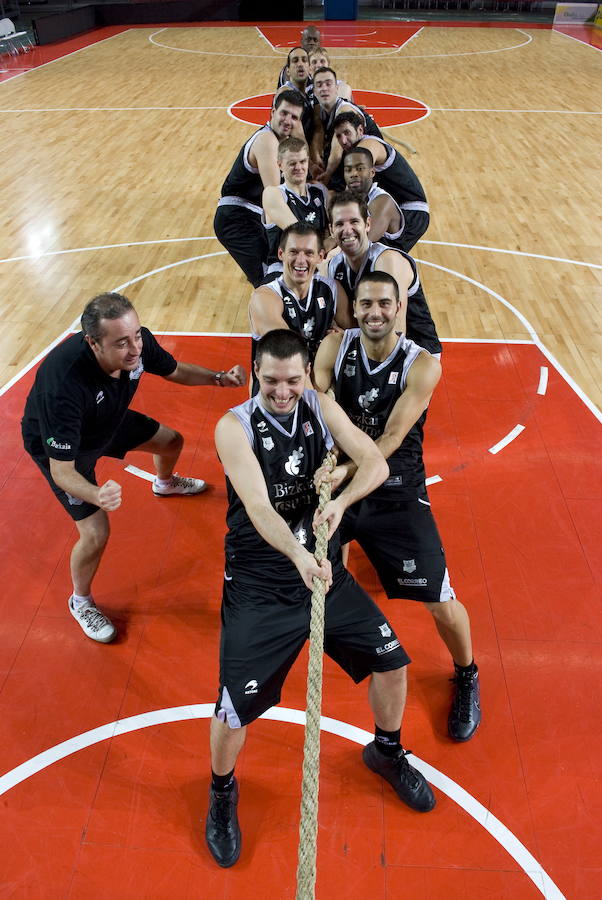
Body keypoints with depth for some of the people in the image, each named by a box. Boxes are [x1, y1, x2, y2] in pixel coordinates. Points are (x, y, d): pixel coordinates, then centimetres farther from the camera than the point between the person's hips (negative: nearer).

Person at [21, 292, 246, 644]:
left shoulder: (138, 341, -29)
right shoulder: (63, 385, -47)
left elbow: (174, 370, -6)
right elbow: (61, 470, -39)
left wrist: (219, 377, -24)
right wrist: (97, 495, -60)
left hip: (108, 420, 6)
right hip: (60, 445, -6)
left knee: (172, 441, 21)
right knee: (96, 535, -12)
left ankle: (166, 483, 61)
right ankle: (80, 602, 22)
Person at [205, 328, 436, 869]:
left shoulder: (322, 408, -2)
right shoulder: (234, 428, -15)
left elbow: (376, 463, -10)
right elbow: (258, 507, -28)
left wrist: (340, 500, -30)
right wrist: (298, 554, -46)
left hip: (327, 573, 4)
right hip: (259, 589, -4)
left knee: (393, 662, 8)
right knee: (234, 708, -5)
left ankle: (387, 753, 41)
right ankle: (222, 792, 30)